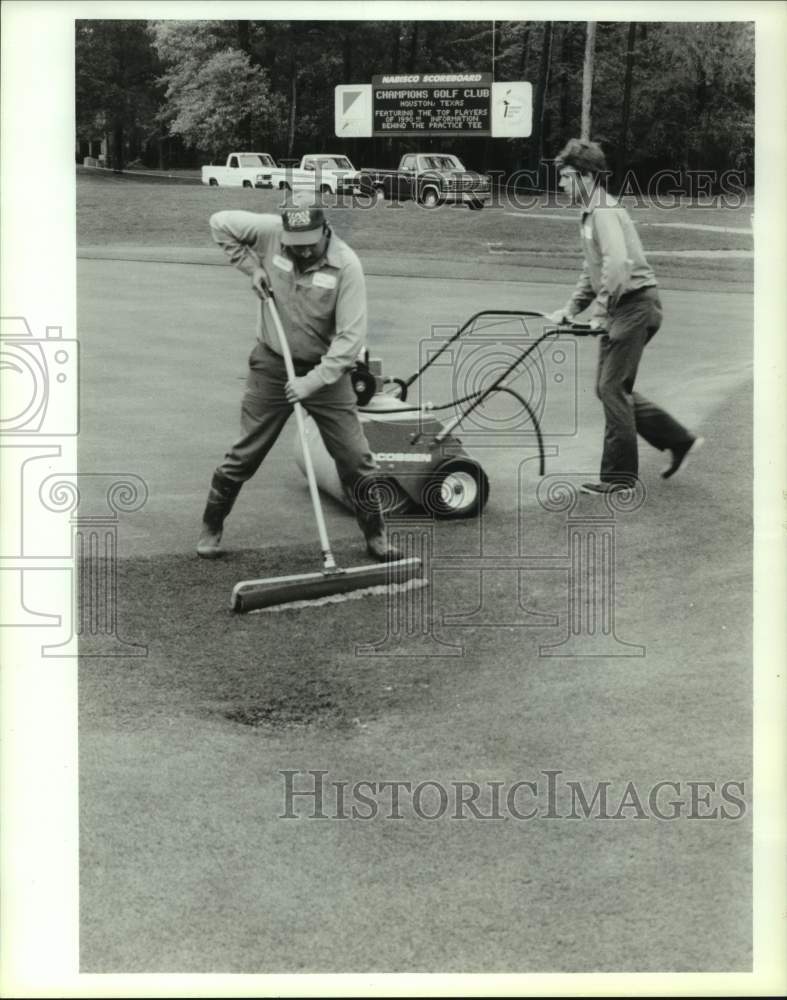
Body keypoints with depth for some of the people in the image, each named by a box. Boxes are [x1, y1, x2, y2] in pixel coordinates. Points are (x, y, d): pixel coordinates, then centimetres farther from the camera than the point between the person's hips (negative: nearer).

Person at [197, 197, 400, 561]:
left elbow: (352, 336, -22)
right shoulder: (270, 232, -14)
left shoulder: (346, 265, -20)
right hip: (271, 365, 1)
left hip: (325, 369, -1)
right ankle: (211, 528, 23)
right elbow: (220, 222, 1)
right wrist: (251, 266, -9)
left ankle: (376, 536, 17)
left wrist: (313, 381, -27)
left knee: (356, 459, 0)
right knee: (244, 455, 6)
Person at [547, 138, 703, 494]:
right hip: (621, 309, 10)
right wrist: (570, 309, 15)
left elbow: (618, 265, -29)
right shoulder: (593, 213, 18)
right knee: (611, 388, 12)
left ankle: (619, 474, 0)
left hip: (635, 302, -10)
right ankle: (680, 440, 20)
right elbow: (592, 271, 24)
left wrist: (600, 311, -25)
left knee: (612, 388, -7)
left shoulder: (605, 213, -15)